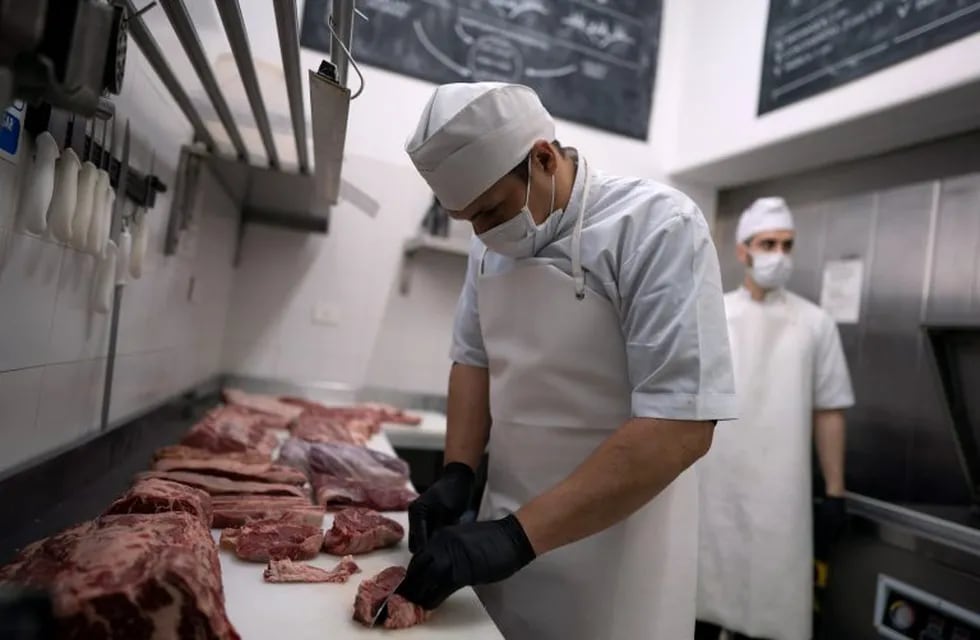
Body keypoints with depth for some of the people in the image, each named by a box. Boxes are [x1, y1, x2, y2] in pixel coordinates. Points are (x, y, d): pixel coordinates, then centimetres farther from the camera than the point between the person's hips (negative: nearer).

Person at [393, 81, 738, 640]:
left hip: (616, 543, -5)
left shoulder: (659, 226, -19)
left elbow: (682, 426, -24)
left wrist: (516, 537, -26)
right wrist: (457, 475, -4)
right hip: (510, 529, 6)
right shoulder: (492, 245, 2)